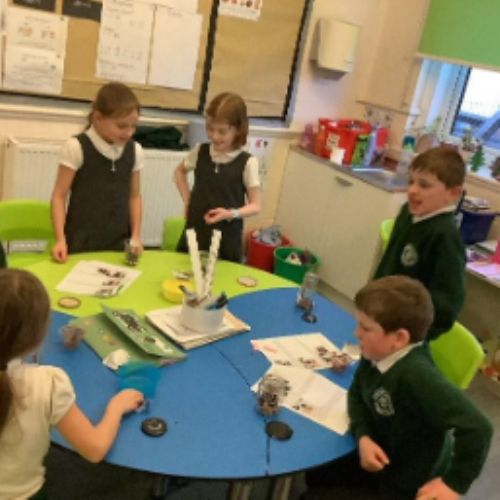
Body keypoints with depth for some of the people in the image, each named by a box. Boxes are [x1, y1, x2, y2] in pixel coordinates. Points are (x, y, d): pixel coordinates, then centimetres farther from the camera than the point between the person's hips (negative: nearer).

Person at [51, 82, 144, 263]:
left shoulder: (134, 151, 1)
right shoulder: (76, 147, -11)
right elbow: (59, 195, -8)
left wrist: (136, 235, 2)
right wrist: (60, 239, -15)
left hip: (119, 243, 4)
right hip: (82, 241, -3)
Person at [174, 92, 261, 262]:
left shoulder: (247, 163, -12)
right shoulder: (200, 152, -1)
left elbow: (255, 205, -6)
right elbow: (179, 172, 19)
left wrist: (231, 213, -23)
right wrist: (187, 200, 7)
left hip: (227, 239, -3)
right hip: (194, 233, 3)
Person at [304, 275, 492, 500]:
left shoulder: (416, 375, -38)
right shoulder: (377, 354, -13)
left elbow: (477, 427, -40)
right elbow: (357, 394, 3)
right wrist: (363, 437, -14)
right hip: (382, 457, 7)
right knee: (315, 476, 23)